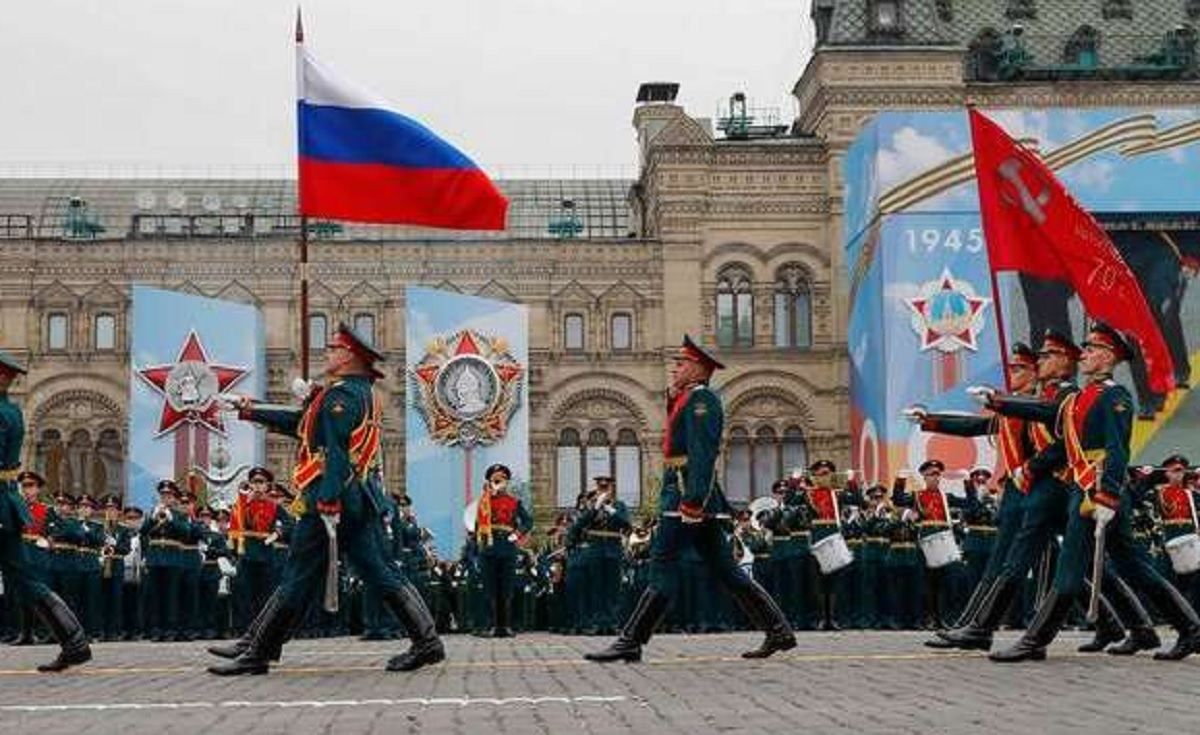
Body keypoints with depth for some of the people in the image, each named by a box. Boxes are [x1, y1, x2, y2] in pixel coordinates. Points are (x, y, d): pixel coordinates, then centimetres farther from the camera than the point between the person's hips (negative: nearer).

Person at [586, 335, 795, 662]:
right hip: (693, 497, 10)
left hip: (688, 494, -10)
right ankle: (778, 631, 11)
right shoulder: (684, 399, 23)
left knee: (663, 568, -8)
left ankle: (630, 643, -5)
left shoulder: (700, 398, -9)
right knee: (725, 570, 10)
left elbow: (703, 453, -20)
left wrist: (692, 501, -26)